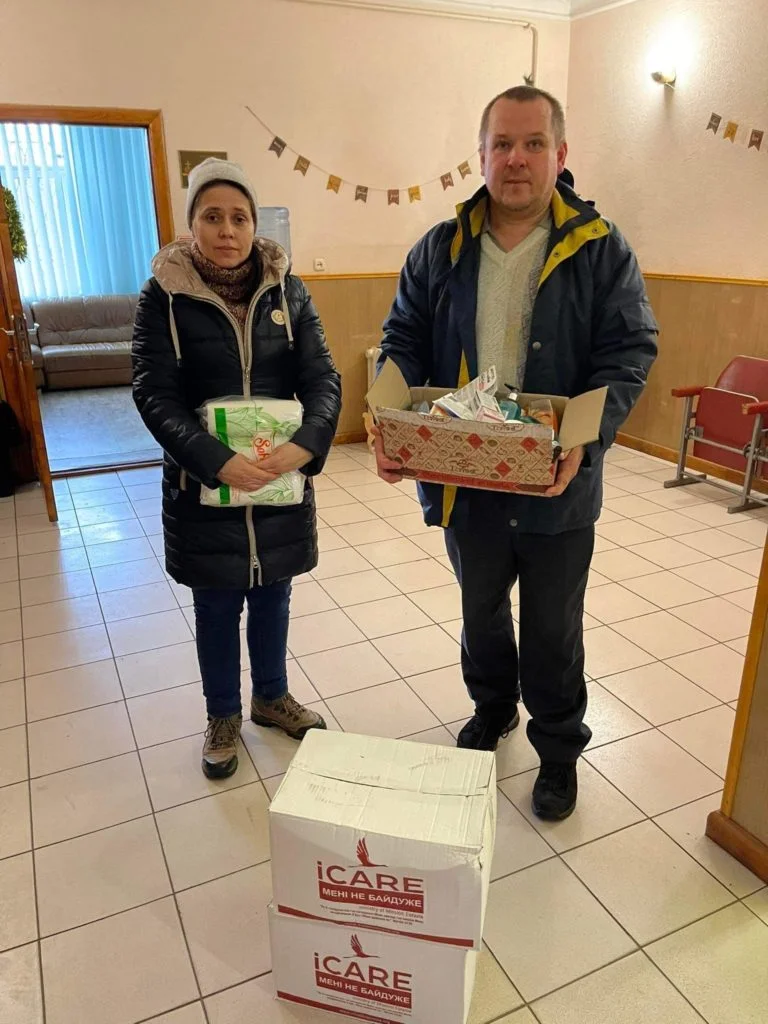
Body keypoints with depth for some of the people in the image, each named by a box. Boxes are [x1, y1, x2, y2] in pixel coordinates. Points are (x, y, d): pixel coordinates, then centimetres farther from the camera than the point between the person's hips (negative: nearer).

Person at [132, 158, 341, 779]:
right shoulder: (164, 295, -7)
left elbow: (322, 378, -6)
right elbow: (155, 394, -13)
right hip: (204, 484, -2)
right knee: (216, 608, 13)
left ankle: (272, 697, 42)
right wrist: (217, 462, -27)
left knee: (272, 596, 18)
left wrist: (305, 445, -24)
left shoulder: (286, 291, -1)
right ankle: (223, 716, 36)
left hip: (283, 479, 2)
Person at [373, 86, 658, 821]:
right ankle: (492, 709, 49)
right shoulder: (438, 251, 0)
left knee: (553, 628, 14)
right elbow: (403, 343, 1)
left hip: (556, 487, -2)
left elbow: (629, 352, -9)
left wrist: (586, 437, -27)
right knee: (481, 610, 22)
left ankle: (558, 749, 37)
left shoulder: (601, 251, -6)